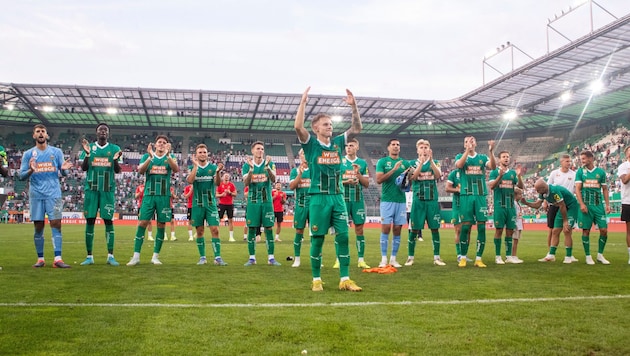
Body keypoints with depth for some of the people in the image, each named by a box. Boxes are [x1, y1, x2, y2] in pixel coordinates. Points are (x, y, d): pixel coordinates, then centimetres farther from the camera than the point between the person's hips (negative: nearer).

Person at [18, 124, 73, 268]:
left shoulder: (56, 152, 8)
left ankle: (57, 259, -10)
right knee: (38, 226, 3)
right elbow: (21, 176, 4)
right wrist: (30, 171, -18)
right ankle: (40, 259, 13)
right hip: (36, 195, 1)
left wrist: (64, 169, -16)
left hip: (53, 193, -1)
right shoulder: (28, 154, 8)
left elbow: (63, 173, 8)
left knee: (56, 224, -8)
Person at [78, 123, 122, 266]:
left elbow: (117, 170, 2)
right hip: (91, 188, 1)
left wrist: (116, 159, -18)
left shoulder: (114, 148, 8)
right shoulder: (89, 147, 9)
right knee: (90, 220, 1)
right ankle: (89, 256, 9)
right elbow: (83, 168, 2)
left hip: (108, 189, -1)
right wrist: (87, 153, -13)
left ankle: (110, 256, 2)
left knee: (108, 220, -2)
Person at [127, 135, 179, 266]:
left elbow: (176, 169, -13)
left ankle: (155, 256, 12)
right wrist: (150, 157, -24)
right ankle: (136, 256, -1)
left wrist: (168, 155, -28)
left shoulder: (170, 157, 7)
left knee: (161, 224, 2)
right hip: (149, 195, 0)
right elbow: (140, 171, -11)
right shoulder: (147, 156, 7)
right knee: (143, 222, -6)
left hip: (164, 196, 0)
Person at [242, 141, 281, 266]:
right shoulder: (247, 165, 3)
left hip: (266, 201, 0)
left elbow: (273, 179, -13)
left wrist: (267, 166, -29)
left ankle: (271, 257, 7)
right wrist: (251, 168, -23)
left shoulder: (269, 164, 3)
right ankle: (252, 258, 11)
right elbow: (246, 183, -10)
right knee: (252, 229, 2)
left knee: (269, 228, 0)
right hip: (253, 201, 0)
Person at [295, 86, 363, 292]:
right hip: (319, 198, -4)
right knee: (317, 239, 2)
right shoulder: (311, 144, -1)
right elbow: (298, 127, -17)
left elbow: (357, 129, 9)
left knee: (343, 237, 1)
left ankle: (345, 279, 7)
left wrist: (354, 106, 1)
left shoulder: (337, 143, 11)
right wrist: (303, 102, -17)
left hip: (338, 197, 4)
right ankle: (316, 280, 13)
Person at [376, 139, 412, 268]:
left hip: (401, 200, 3)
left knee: (397, 230, 5)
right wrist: (394, 169, -16)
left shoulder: (405, 163, 13)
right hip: (387, 200, -3)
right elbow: (379, 179, -8)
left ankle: (393, 258, 12)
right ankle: (383, 259, 1)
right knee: (385, 228, -5)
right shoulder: (382, 161, 3)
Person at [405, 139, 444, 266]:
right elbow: (413, 177, -14)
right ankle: (411, 257, 10)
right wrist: (421, 161, -20)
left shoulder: (434, 162, 8)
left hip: (432, 201, 1)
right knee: (415, 229, 1)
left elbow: (438, 175, -12)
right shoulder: (413, 163, 5)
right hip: (418, 201, -1)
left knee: (435, 228, 2)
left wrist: (431, 160, -20)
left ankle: (436, 257, 10)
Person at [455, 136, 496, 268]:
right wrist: (468, 150, -24)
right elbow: (459, 165, -16)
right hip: (466, 196, -2)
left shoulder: (482, 157, 11)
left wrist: (491, 151, -21)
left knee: (481, 227, 0)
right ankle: (463, 257, 9)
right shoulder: (460, 156, 8)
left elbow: (493, 166, -8)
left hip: (481, 196, 2)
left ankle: (478, 258, 7)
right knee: (465, 226, -2)